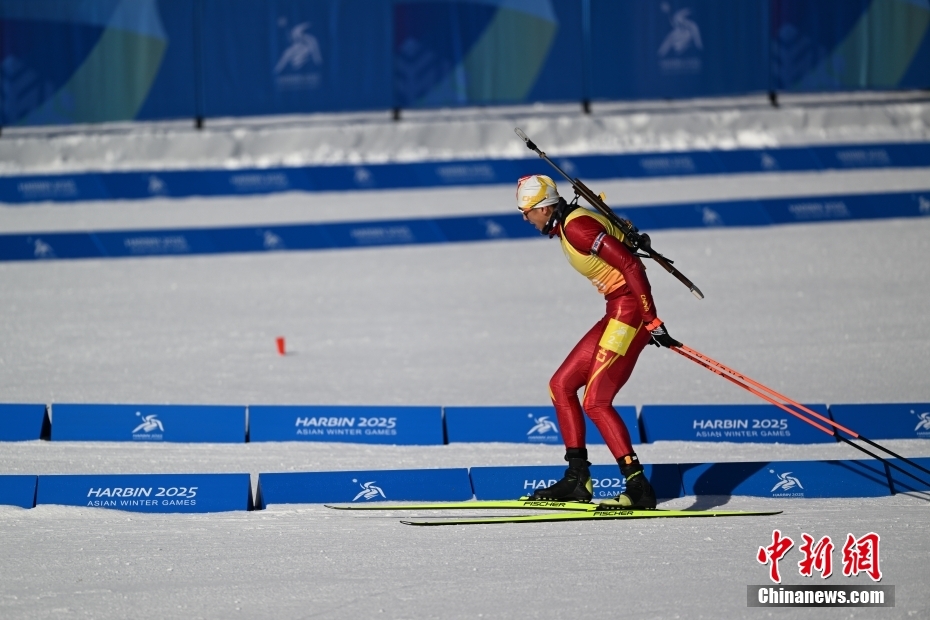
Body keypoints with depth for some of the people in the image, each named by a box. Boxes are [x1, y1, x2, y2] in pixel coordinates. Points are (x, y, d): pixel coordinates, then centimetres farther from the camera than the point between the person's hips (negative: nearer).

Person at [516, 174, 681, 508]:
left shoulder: (576, 226, -16)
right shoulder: (567, 226, 15)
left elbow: (630, 265, -22)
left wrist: (652, 321, -22)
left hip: (629, 309, -10)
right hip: (618, 313, 10)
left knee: (595, 402, -13)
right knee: (561, 385, 12)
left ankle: (639, 488, -15)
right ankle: (577, 479, 14)